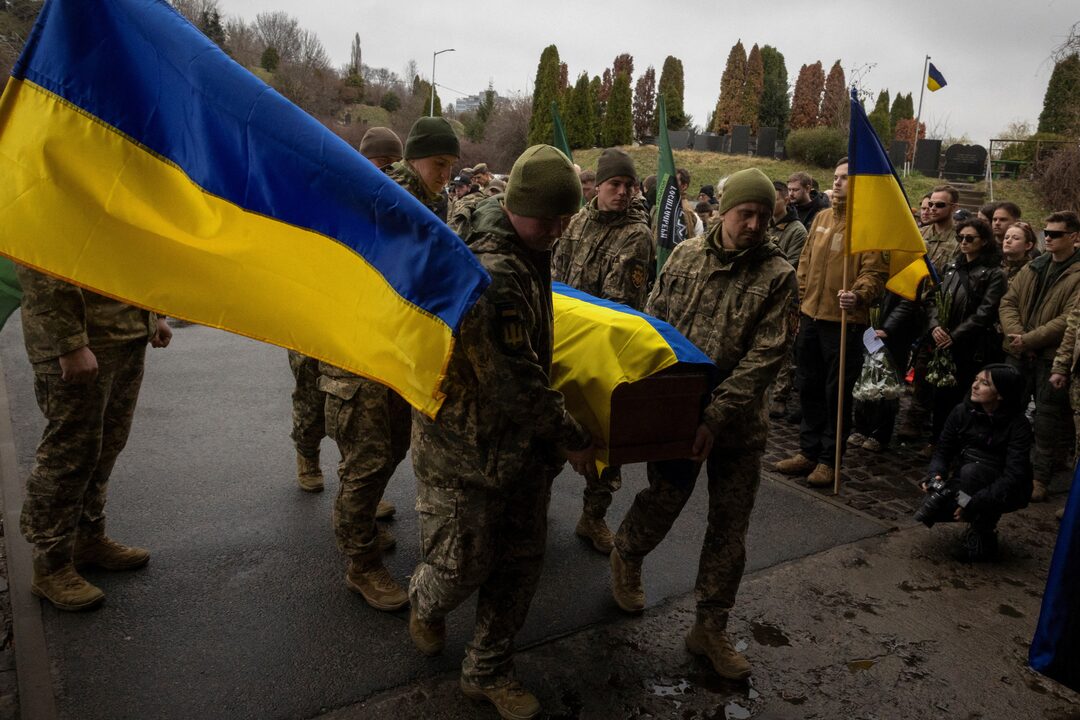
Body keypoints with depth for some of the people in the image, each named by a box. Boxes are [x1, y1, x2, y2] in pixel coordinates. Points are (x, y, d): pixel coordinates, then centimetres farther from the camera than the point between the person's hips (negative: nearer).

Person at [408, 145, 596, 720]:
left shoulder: (522, 251, 7)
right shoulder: (492, 274, -26)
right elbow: (514, 382, -26)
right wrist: (571, 439, -14)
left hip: (521, 442, 9)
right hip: (466, 449, -9)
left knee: (520, 562, 14)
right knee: (463, 563, 8)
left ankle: (487, 672, 33)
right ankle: (426, 605, 45)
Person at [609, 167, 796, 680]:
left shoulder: (777, 274, -6)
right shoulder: (686, 256, 1)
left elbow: (766, 355, -13)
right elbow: (652, 324, 7)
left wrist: (717, 417, -20)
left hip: (739, 424, 0)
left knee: (730, 527, 9)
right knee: (663, 503, 9)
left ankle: (711, 629, 27)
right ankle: (626, 557, 43)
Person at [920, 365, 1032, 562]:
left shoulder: (1018, 424, -19)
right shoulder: (961, 412, -7)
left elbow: (1014, 476, -26)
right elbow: (943, 450, -3)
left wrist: (974, 503, -34)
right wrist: (935, 475, -25)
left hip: (1005, 491, -4)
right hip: (966, 483, 4)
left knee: (971, 470, -34)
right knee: (933, 509, -21)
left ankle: (984, 534, -13)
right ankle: (982, 517, 11)